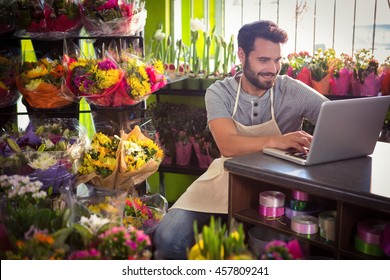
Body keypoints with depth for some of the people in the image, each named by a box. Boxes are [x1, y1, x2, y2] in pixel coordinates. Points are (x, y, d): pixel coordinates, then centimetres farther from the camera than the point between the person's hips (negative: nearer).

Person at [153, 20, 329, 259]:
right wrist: (276, 141, -39)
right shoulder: (219, 93, -6)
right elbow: (228, 145, -23)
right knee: (168, 237, -17)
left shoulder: (293, 91, -6)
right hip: (228, 177, 1)